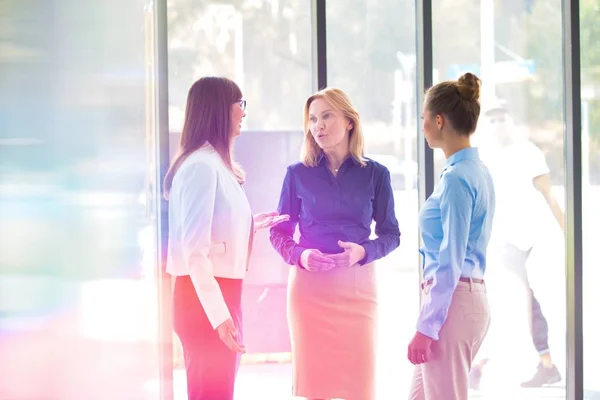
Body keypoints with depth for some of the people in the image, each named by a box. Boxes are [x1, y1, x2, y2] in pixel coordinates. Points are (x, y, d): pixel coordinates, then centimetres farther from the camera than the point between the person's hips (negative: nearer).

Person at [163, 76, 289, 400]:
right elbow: (195, 250, -21)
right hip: (206, 298, -10)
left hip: (219, 294, 10)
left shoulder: (215, 164, 13)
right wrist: (218, 314, -25)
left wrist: (254, 224, 26)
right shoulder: (202, 165, -15)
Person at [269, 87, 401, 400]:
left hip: (357, 286, 0)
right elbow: (279, 233, 6)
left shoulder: (375, 174, 3)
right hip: (309, 284, 0)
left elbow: (391, 234, 5)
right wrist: (300, 255, -14)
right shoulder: (298, 174, 3)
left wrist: (363, 252, -15)